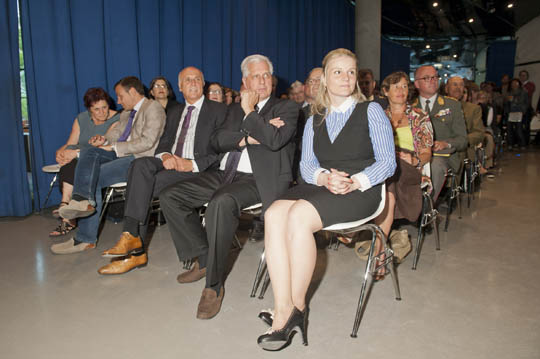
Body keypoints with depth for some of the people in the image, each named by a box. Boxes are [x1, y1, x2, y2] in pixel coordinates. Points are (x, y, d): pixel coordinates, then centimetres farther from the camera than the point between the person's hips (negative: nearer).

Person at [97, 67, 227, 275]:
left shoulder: (218, 110, 6)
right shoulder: (174, 112, 26)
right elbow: (164, 142, 18)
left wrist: (192, 164, -17)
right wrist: (165, 156, -7)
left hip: (198, 169, -5)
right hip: (170, 163, 5)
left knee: (147, 184, -27)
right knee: (140, 164, -27)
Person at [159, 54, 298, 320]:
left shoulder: (286, 108, 5)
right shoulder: (235, 109, 21)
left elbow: (275, 140, -16)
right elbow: (217, 141, 6)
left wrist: (250, 112, -9)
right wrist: (248, 138, -9)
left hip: (257, 179, -7)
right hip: (225, 175, 7)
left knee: (222, 202, -37)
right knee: (169, 196, -5)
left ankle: (214, 285, -22)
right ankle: (204, 258, 5)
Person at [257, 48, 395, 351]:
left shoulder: (371, 111, 9)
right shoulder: (314, 121, 21)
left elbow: (387, 162, 1)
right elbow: (307, 165, 12)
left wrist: (353, 182, -16)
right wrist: (324, 178, -12)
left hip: (361, 189, -4)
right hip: (321, 186, 4)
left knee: (298, 216, -32)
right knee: (275, 214, -28)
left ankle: (297, 305, -16)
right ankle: (283, 310, -28)